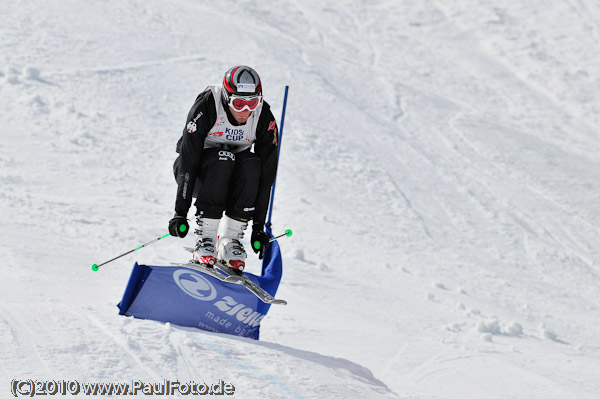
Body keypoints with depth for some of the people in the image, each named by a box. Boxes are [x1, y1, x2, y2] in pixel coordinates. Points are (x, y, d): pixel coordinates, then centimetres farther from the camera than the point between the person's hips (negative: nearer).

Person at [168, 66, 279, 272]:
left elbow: (266, 175, -16)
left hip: (233, 178, 3)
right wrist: (180, 213, -32)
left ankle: (230, 239, -22)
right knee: (222, 159, -34)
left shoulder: (264, 118, -18)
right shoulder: (207, 107, -26)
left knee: (253, 164, -30)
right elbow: (188, 160, -27)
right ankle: (205, 237, -29)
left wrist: (259, 226, -18)